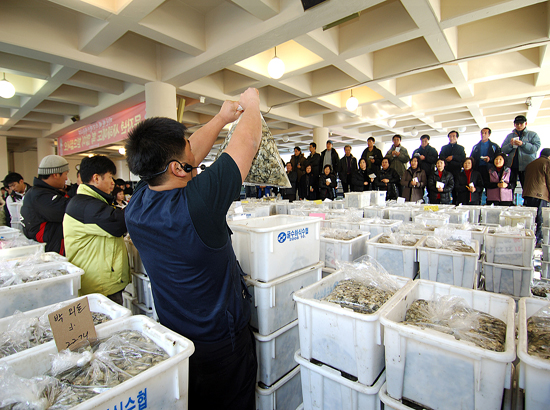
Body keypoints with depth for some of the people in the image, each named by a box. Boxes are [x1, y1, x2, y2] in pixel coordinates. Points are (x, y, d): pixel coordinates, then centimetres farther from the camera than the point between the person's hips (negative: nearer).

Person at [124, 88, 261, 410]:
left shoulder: (136, 204, -13)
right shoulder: (196, 202, -34)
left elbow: (190, 155, -1)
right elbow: (247, 143, -21)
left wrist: (222, 118, 8)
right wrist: (251, 104, -2)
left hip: (172, 335, 6)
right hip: (221, 339, -6)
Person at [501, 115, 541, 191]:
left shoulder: (533, 134, 11)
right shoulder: (509, 136, 18)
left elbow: (535, 148, -3)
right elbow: (503, 150, 8)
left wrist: (522, 144, -16)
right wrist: (510, 145, -11)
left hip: (527, 167, -2)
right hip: (511, 166, 2)